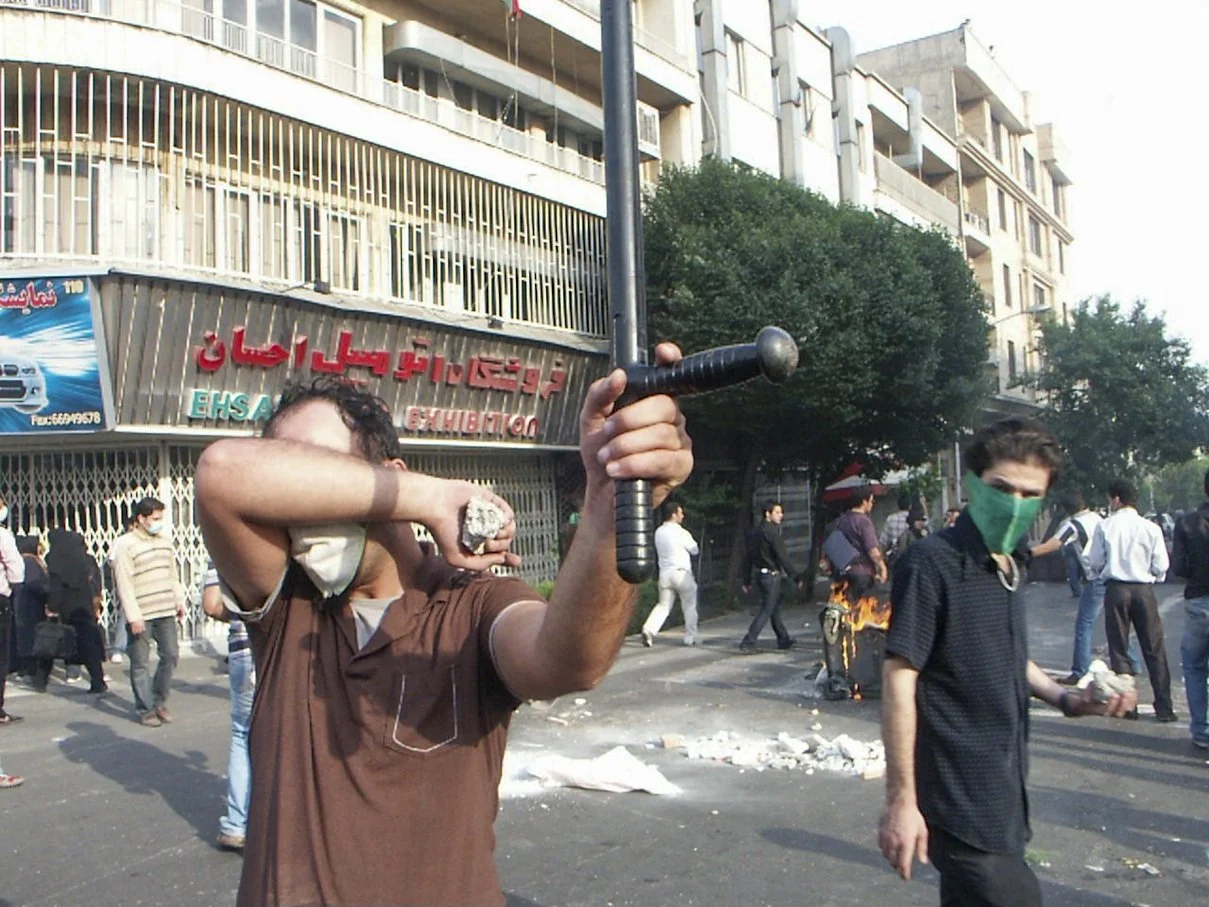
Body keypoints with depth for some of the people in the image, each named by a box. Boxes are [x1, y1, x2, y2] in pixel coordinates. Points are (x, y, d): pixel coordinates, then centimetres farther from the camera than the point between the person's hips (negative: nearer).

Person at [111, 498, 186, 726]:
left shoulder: (164, 540, 11)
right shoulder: (127, 545, -9)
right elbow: (124, 584, -13)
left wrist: (179, 601, 14)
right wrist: (133, 617, -16)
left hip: (166, 612, 6)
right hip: (141, 615, -6)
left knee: (170, 656, 7)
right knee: (140, 663, 2)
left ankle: (159, 702, 21)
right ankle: (145, 709, 11)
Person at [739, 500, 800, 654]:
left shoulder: (754, 533, 11)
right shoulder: (772, 532, -15)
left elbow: (749, 558, 14)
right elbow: (783, 556, -19)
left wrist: (747, 581, 17)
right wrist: (795, 576, -16)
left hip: (758, 574, 9)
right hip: (771, 575, -9)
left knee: (775, 608, 19)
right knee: (766, 611, -5)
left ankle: (784, 639, 29)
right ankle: (748, 643, -10)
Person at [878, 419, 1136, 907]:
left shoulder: (1007, 568, 9)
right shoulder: (933, 562, -17)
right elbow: (899, 679, -20)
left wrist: (1065, 697, 7)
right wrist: (901, 800, -21)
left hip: (1004, 793, 8)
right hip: (962, 801, -8)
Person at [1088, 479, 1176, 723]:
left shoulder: (1105, 526, -6)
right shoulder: (1151, 528, -6)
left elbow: (1095, 562, -3)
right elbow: (1161, 566, -3)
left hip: (1115, 589, 0)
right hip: (1144, 590, 0)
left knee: (1118, 648, 10)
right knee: (1154, 650, 8)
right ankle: (1164, 707, 9)